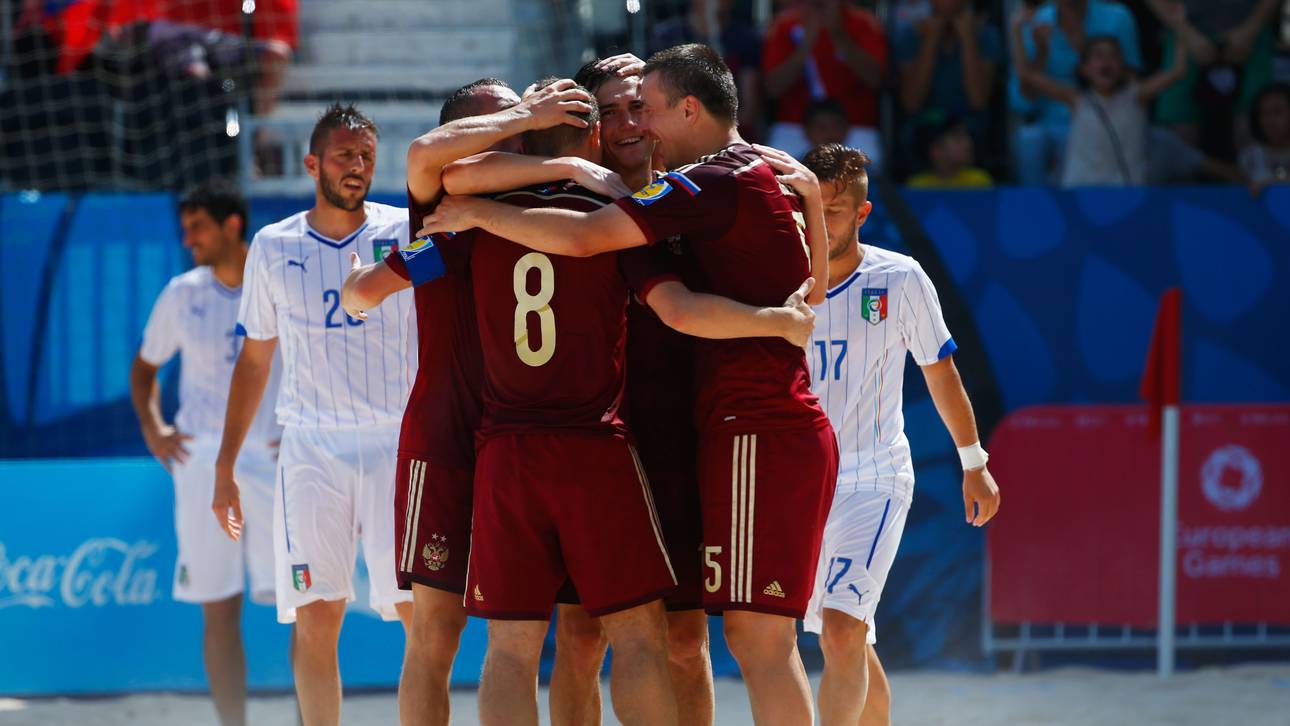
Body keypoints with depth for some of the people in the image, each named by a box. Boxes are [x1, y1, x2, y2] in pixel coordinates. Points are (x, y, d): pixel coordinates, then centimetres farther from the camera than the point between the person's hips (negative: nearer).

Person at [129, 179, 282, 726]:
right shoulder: (182, 294, 6)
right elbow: (145, 367, 19)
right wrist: (152, 428, 4)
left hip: (275, 460, -2)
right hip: (201, 464, 2)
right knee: (219, 612, 2)